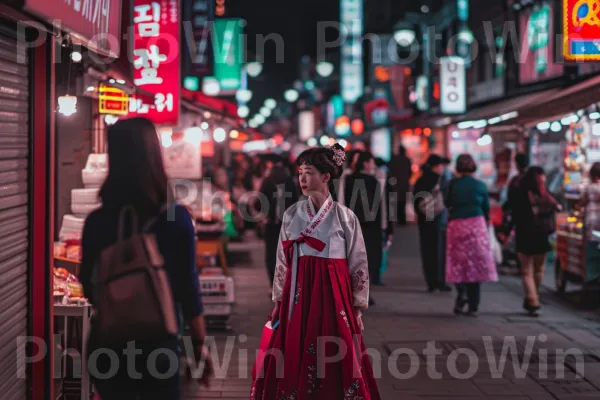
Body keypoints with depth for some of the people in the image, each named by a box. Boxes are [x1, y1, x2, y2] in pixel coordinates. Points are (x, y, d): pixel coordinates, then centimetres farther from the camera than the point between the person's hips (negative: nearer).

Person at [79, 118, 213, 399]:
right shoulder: (176, 218, -12)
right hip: (158, 342, -2)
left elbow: (88, 286, 4)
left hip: (108, 341, 2)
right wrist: (200, 343, 2)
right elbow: (187, 286, -9)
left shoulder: (96, 221, -6)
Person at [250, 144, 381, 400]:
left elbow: (358, 265, 0)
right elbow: (282, 261, 9)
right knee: (295, 361, 5)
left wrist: (357, 309, 0)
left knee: (335, 362, 2)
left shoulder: (345, 217, -4)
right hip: (298, 295, 2)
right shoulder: (292, 214, 4)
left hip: (333, 296, -2)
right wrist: (278, 301, 8)